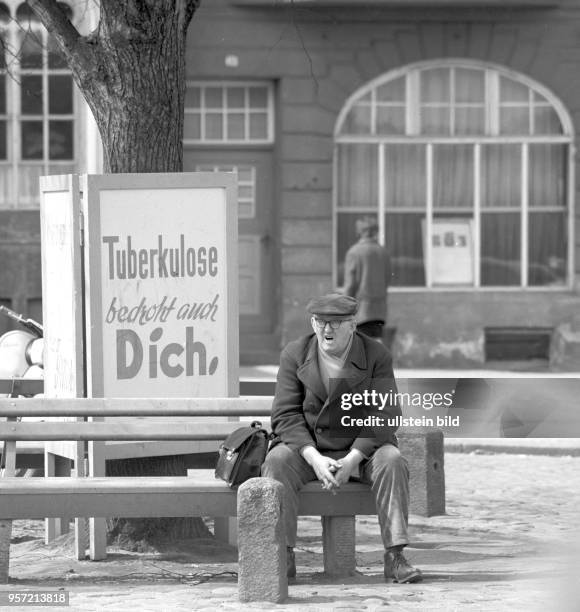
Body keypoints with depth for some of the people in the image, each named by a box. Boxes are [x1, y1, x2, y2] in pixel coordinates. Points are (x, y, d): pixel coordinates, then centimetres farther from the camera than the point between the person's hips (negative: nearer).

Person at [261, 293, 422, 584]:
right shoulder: (294, 355, -1)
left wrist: (351, 461, -24)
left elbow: (385, 416, -11)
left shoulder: (376, 356, -4)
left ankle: (395, 557, -29)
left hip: (360, 449, 0)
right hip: (308, 448, 1)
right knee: (277, 460, -29)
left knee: (392, 461, -30)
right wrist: (315, 459, -23)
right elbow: (286, 415, -7)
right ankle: (283, 556, -27)